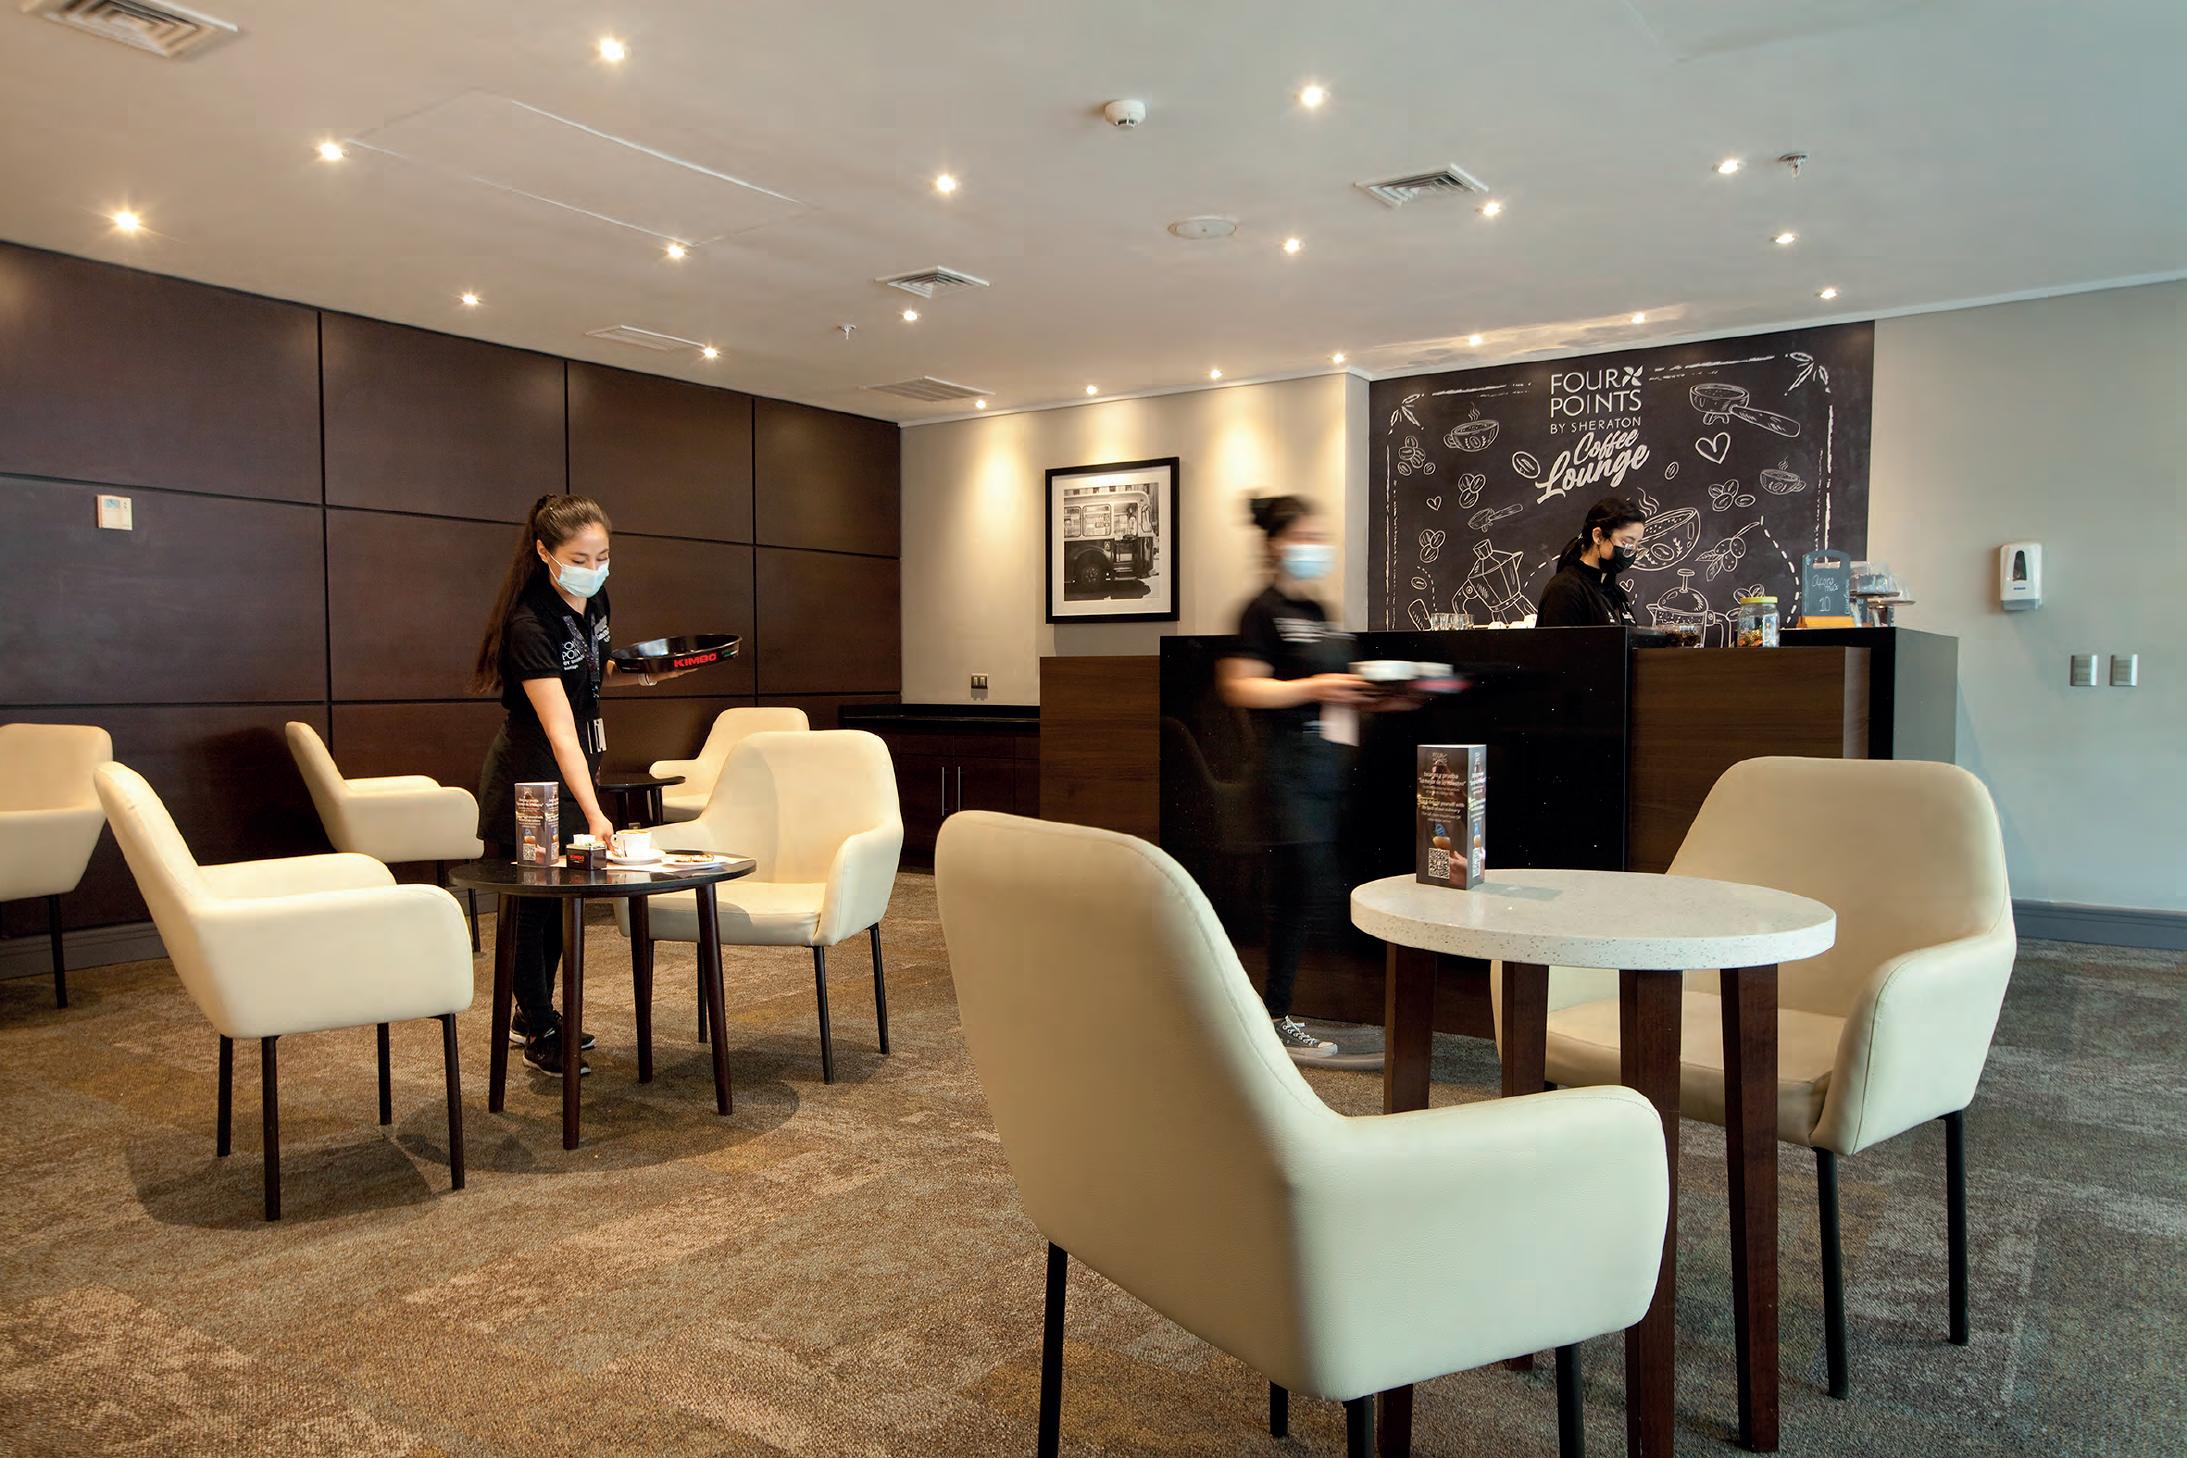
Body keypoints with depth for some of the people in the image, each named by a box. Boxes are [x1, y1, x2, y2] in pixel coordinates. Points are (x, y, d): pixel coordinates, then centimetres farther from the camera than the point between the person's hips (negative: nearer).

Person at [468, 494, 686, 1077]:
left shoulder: (594, 597, -4)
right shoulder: (531, 624, -29)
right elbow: (560, 731, -37)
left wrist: (637, 672, -4)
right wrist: (595, 815, -44)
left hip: (574, 768, 8)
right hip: (528, 778, -8)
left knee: (562, 895, 17)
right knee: (529, 902, 3)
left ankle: (533, 1013, 34)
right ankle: (540, 1033, 18)